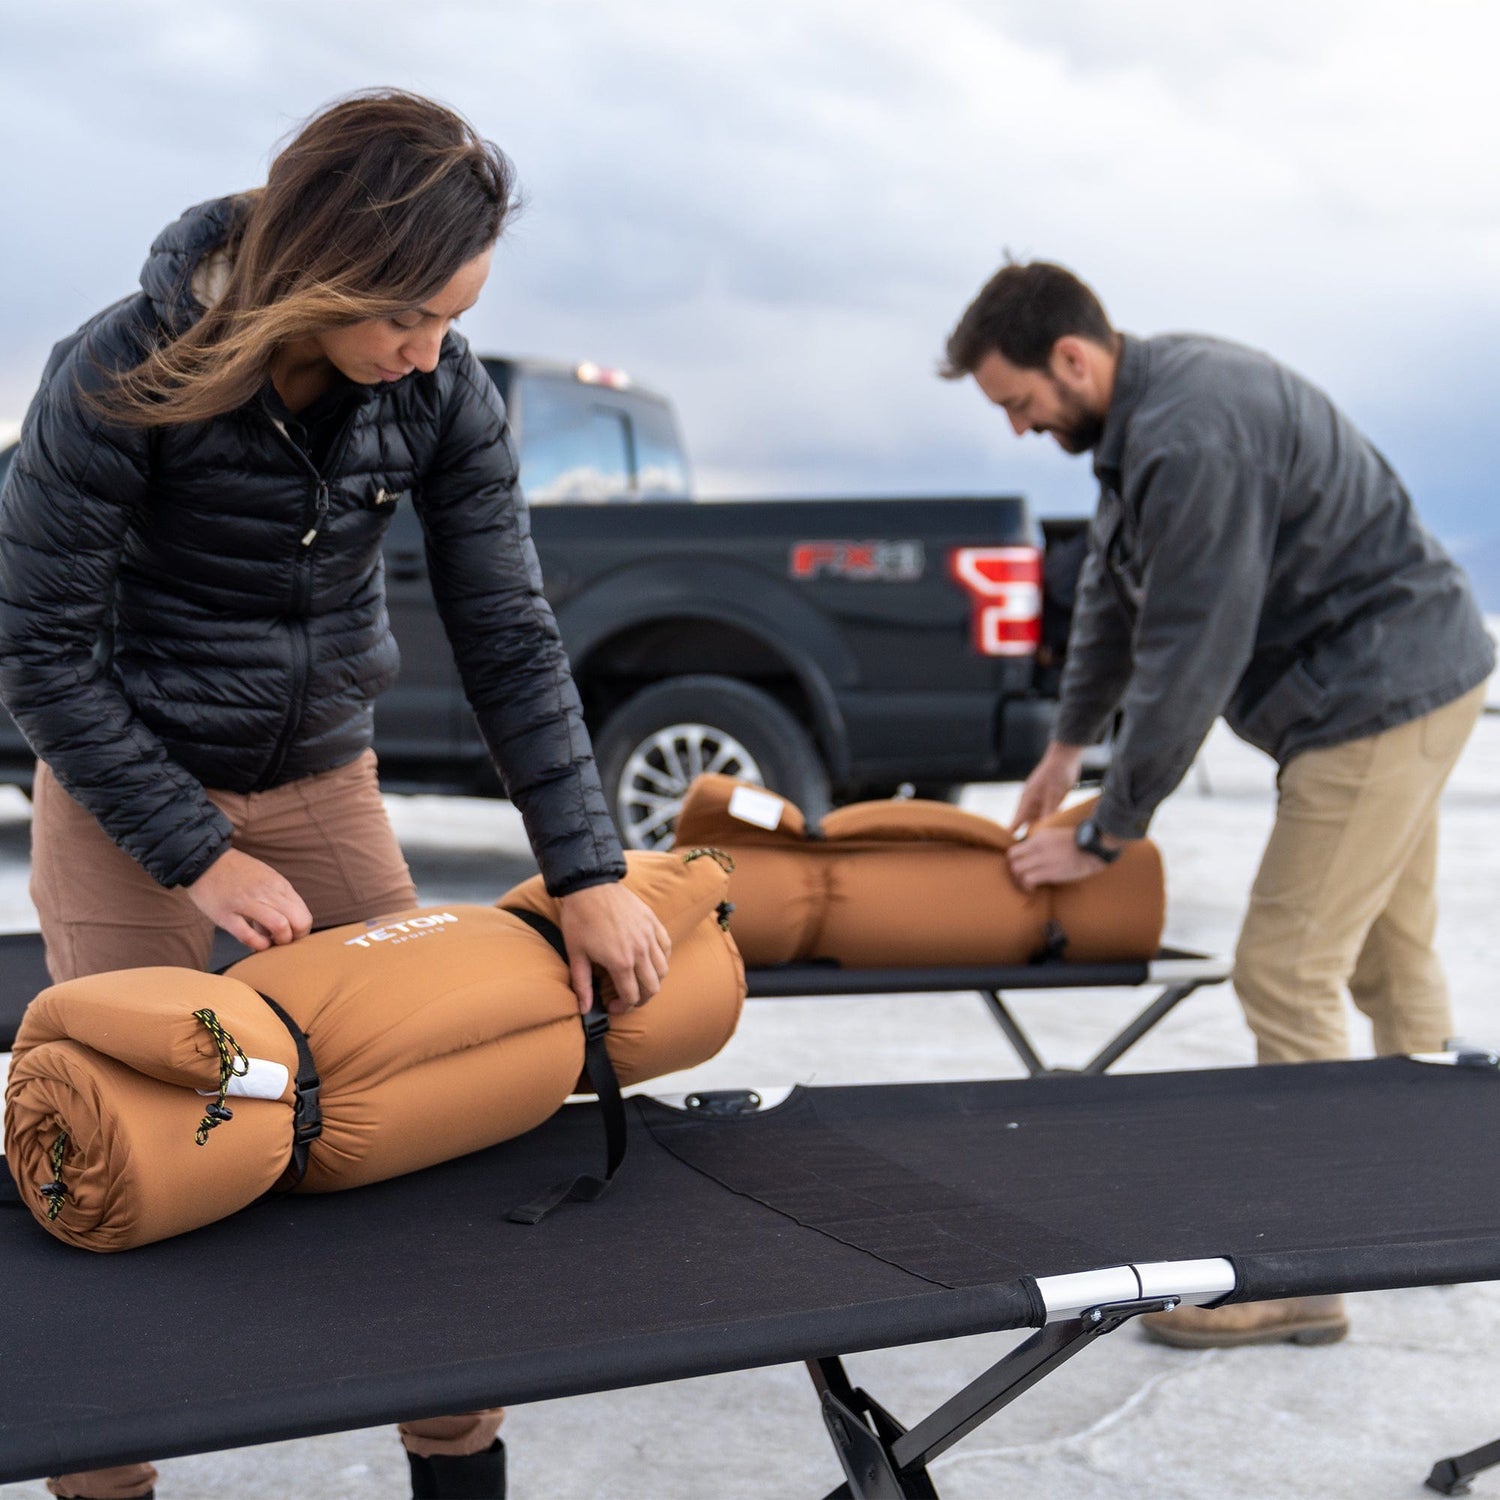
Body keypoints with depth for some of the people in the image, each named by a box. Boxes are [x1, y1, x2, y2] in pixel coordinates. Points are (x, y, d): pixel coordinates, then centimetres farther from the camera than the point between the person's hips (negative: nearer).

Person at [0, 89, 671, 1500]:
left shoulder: (439, 387, -13)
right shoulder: (121, 377, -24)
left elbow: (506, 636, -9)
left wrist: (589, 873, -13)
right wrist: (197, 855, -19)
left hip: (325, 783, 4)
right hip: (127, 796, -3)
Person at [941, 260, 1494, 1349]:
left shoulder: (1190, 441, -27)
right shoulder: (1142, 413, 7)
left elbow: (1191, 657, -26)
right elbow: (1117, 593, 18)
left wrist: (1107, 838, -16)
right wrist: (1068, 747, 24)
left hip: (1382, 697, -11)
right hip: (1403, 679, 11)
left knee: (1287, 972, -9)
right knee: (1389, 958, 21)